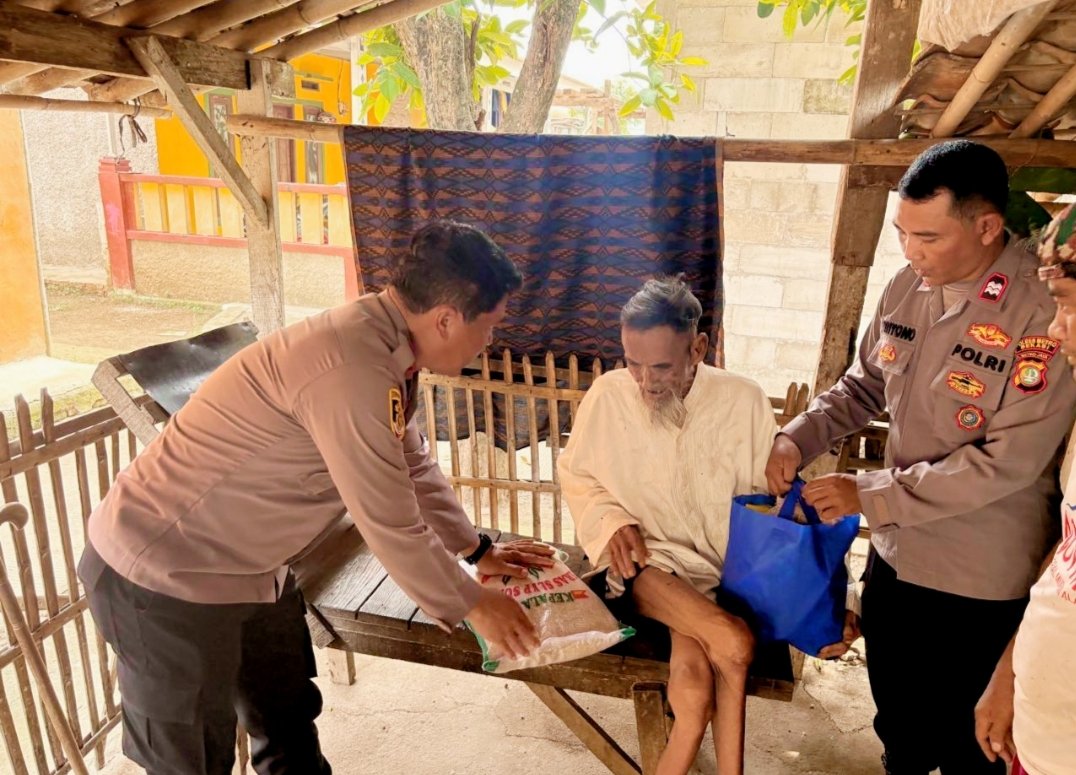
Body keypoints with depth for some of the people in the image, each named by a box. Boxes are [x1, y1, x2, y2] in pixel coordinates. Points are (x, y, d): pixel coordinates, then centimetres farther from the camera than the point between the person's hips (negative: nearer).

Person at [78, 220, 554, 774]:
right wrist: (470, 605, -10)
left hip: (246, 566, 9)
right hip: (162, 574, -9)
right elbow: (391, 528, -26)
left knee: (290, 726, 22)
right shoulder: (351, 370, -33)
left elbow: (414, 466, 11)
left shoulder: (385, 344, -2)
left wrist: (478, 550, 16)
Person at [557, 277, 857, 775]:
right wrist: (611, 522, -11)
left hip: (724, 572, 1)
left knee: (694, 684, -26)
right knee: (734, 646, -27)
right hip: (645, 567, -1)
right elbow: (575, 476, 7)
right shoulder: (607, 396, -8)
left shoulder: (743, 402, -8)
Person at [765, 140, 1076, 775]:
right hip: (895, 555, 5)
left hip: (983, 582, -5)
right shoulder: (908, 287, -3)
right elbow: (865, 384, 9)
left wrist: (870, 495, -22)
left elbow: (1009, 460, -23)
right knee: (896, 714, 25)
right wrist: (798, 437, -6)